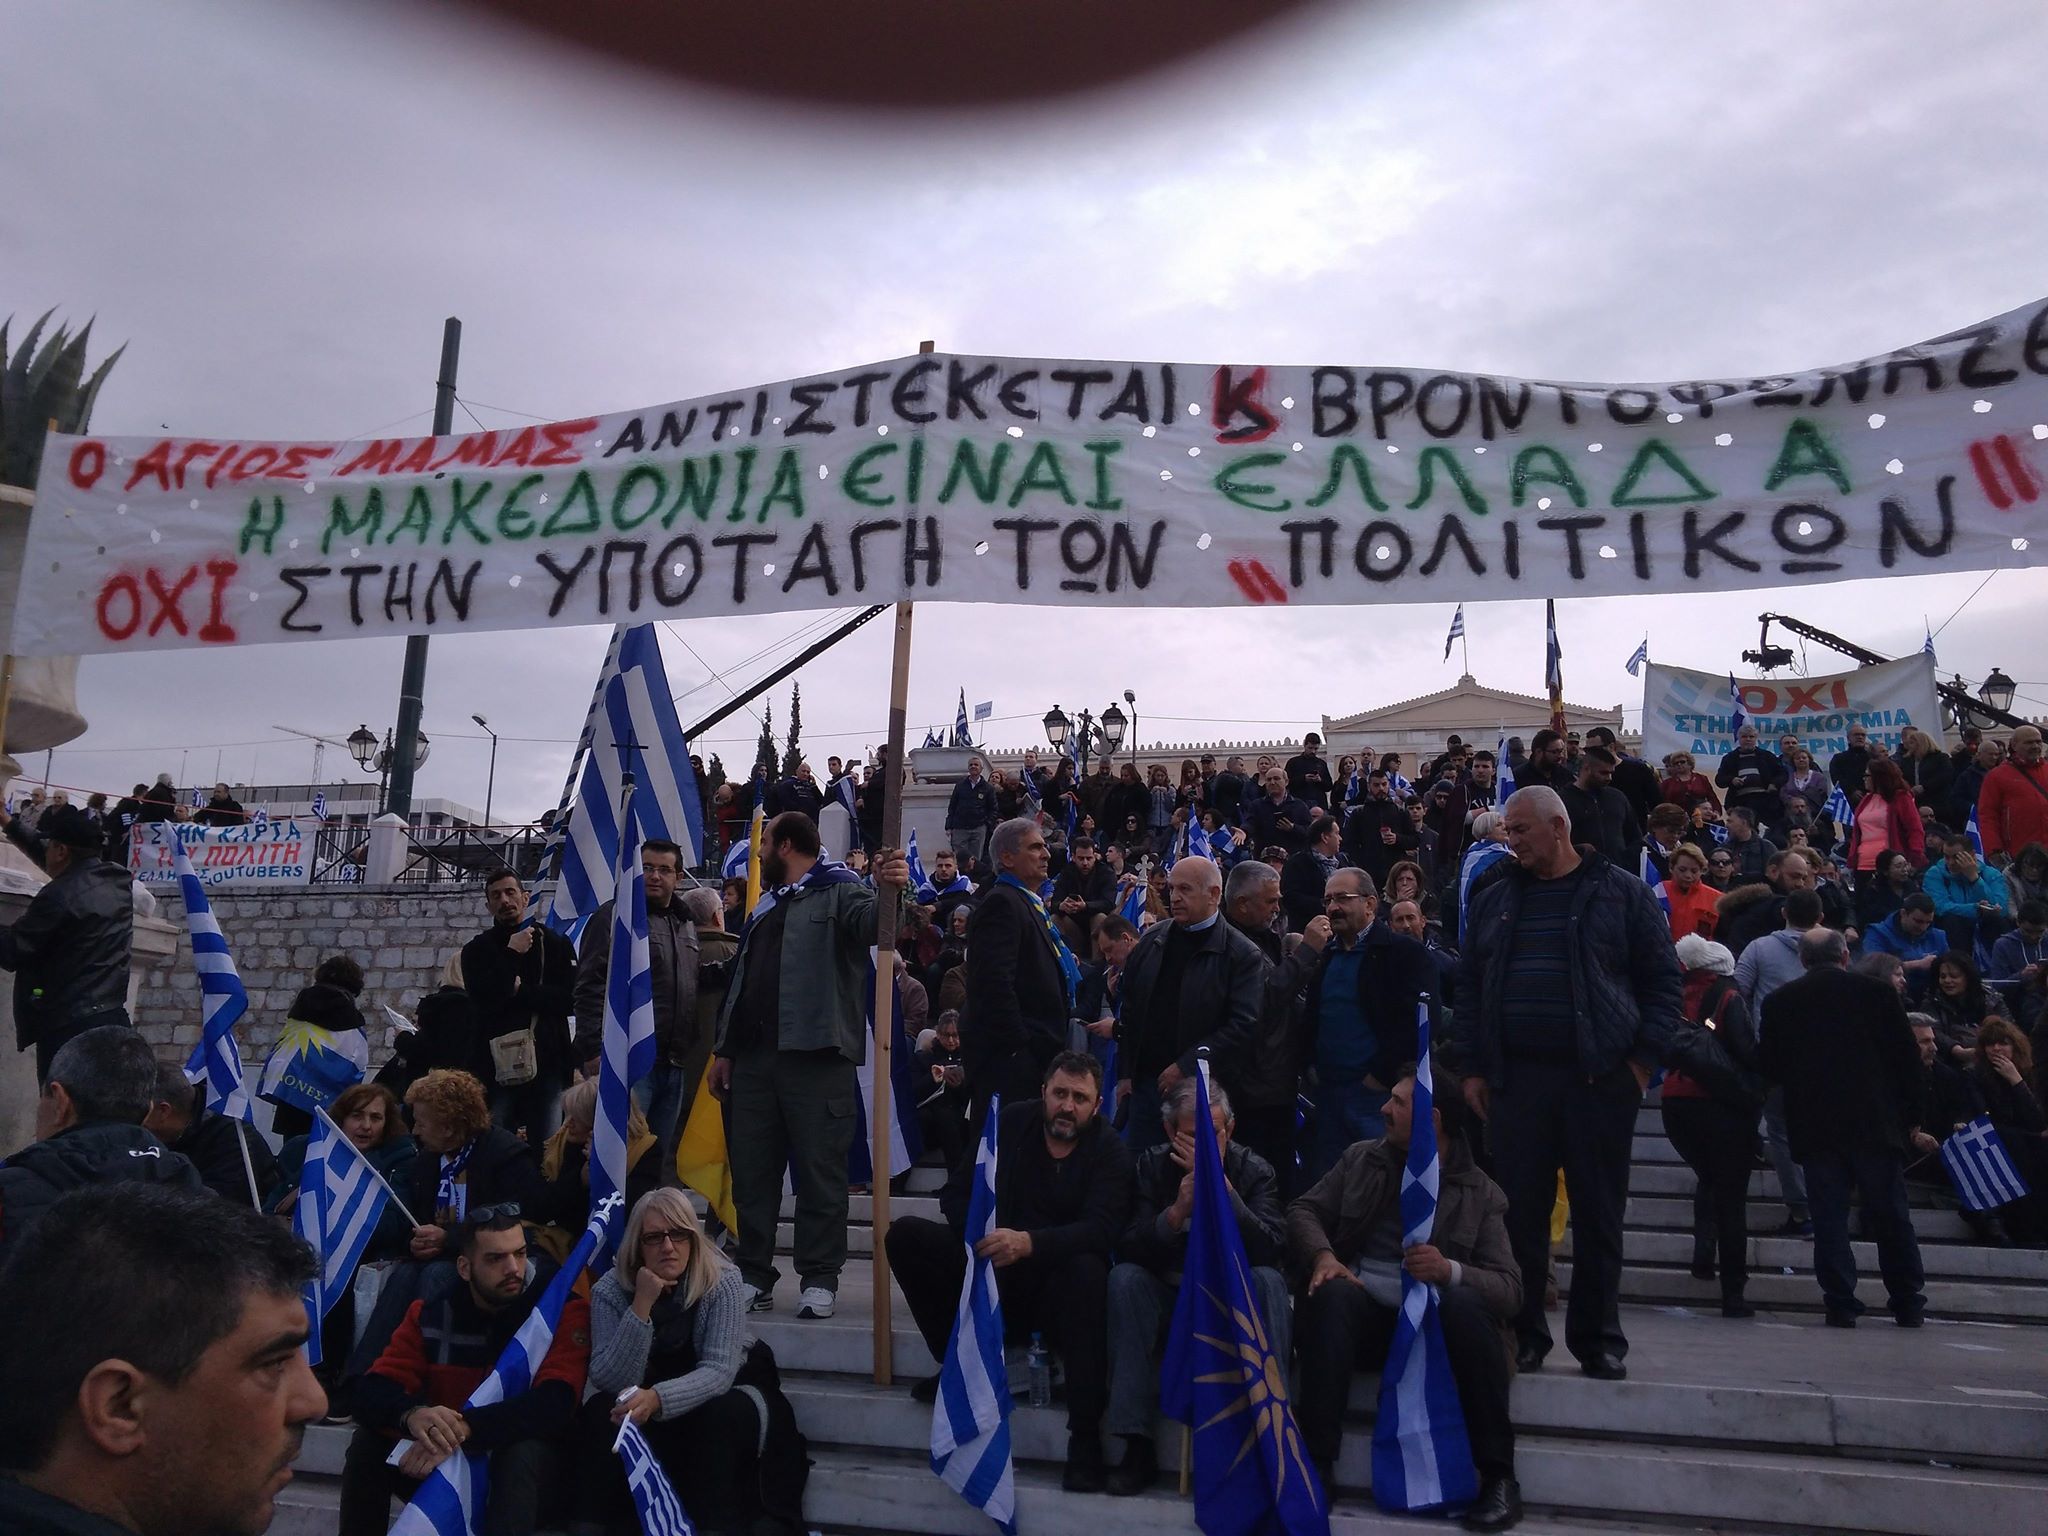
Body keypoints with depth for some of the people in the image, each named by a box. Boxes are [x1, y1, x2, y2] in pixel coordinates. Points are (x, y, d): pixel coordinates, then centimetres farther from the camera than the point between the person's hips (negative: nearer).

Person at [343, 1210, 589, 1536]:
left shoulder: (562, 1305, -17)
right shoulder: (433, 1307, -7)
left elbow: (555, 1401, -28)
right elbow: (372, 1391, -14)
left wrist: (464, 1429, -40)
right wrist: (412, 1415, -37)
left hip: (527, 1459, -4)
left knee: (523, 1452, -35)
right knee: (368, 1440, -17)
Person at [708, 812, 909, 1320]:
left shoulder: (839, 893, -1)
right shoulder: (766, 909, 24)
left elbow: (872, 923, -22)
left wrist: (888, 892, -44)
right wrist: (724, 1049, 19)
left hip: (816, 1057, -8)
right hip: (753, 1058, 8)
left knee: (820, 1172, -2)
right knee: (751, 1173, 11)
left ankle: (819, 1280, 7)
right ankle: (754, 1277, 21)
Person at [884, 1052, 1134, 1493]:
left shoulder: (1110, 1150, -9)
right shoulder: (1012, 1122, 0)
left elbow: (1101, 1229, -25)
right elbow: (956, 1193, 1)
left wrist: (1028, 1242, -42)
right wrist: (982, 1237, -21)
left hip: (1057, 1284, -3)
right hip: (992, 1273, 4)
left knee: (1087, 1269, -38)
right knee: (906, 1234, -12)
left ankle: (1085, 1436, -32)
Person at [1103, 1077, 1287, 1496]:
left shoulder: (1254, 1170, -6)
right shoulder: (1152, 1165, -4)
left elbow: (1272, 1250, -23)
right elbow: (1129, 1251, -14)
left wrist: (1220, 1184, -31)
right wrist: (1177, 1210, -31)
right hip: (1169, 1302, 1)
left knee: (1269, 1280, -30)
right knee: (1124, 1278, -27)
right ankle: (1137, 1447, -25)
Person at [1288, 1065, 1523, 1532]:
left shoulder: (1481, 1193, 4)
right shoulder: (1361, 1159, 11)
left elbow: (1510, 1289, -4)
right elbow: (1303, 1210, 7)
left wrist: (1450, 1271, -24)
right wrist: (1322, 1256, -15)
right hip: (1364, 1316, 1)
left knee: (1465, 1302, -33)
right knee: (1335, 1294, -32)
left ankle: (1498, 1476, -24)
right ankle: (1315, 1461, -31)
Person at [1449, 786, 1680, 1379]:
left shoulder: (1622, 894, 3)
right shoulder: (1494, 901, 13)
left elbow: (1662, 980, 3)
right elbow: (1469, 986, 13)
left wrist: (1644, 1057, -5)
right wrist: (1472, 1067, 6)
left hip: (1600, 1078, -2)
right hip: (1514, 1079, 2)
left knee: (1599, 1214, 6)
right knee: (1520, 1212, 4)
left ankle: (1598, 1340, 19)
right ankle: (1523, 1335, 16)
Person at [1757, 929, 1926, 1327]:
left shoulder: (1779, 1002, 1)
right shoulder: (1877, 992, -2)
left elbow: (1769, 1066, 3)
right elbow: (1907, 1056, 0)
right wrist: (1910, 1114, 9)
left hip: (1814, 1126, 0)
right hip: (1876, 1123, 0)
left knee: (1829, 1218, 3)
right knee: (1891, 1216, 11)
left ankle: (1840, 1303, 1)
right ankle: (1908, 1304, 18)